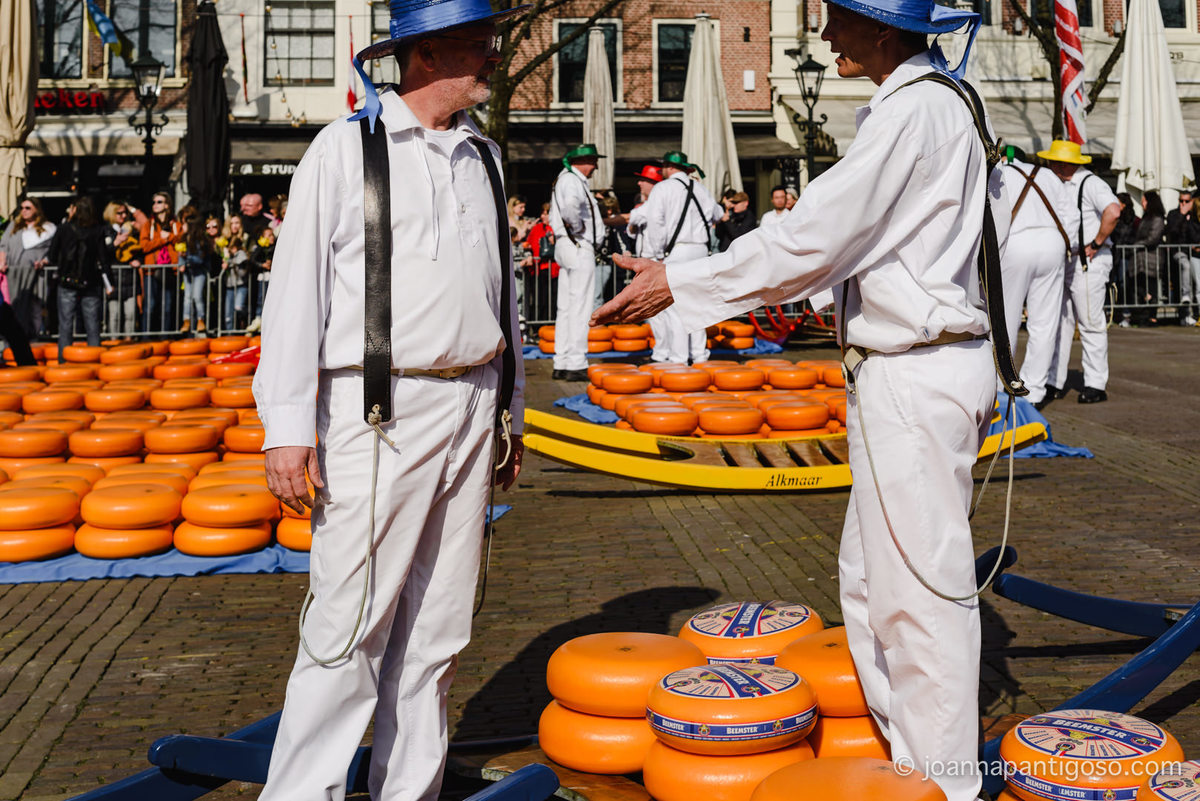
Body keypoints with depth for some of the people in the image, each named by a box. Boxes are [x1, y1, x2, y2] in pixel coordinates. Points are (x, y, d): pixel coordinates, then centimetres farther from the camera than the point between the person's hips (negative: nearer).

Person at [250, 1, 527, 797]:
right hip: (380, 411, -5)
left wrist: (509, 415, 19)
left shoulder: (484, 156, 15)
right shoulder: (345, 148, -1)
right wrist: (289, 426, -9)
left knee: (438, 627, 9)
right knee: (350, 625, -5)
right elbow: (297, 287, -4)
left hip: (472, 411, 5)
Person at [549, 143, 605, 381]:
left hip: (566, 246, 11)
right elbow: (570, 206, -34)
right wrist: (578, 228, -20)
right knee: (580, 306, -9)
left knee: (566, 307, 11)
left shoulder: (565, 179, 20)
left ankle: (561, 364, 15)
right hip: (579, 248, -11)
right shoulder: (571, 180, -13)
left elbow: (555, 217, 26)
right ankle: (575, 364, -9)